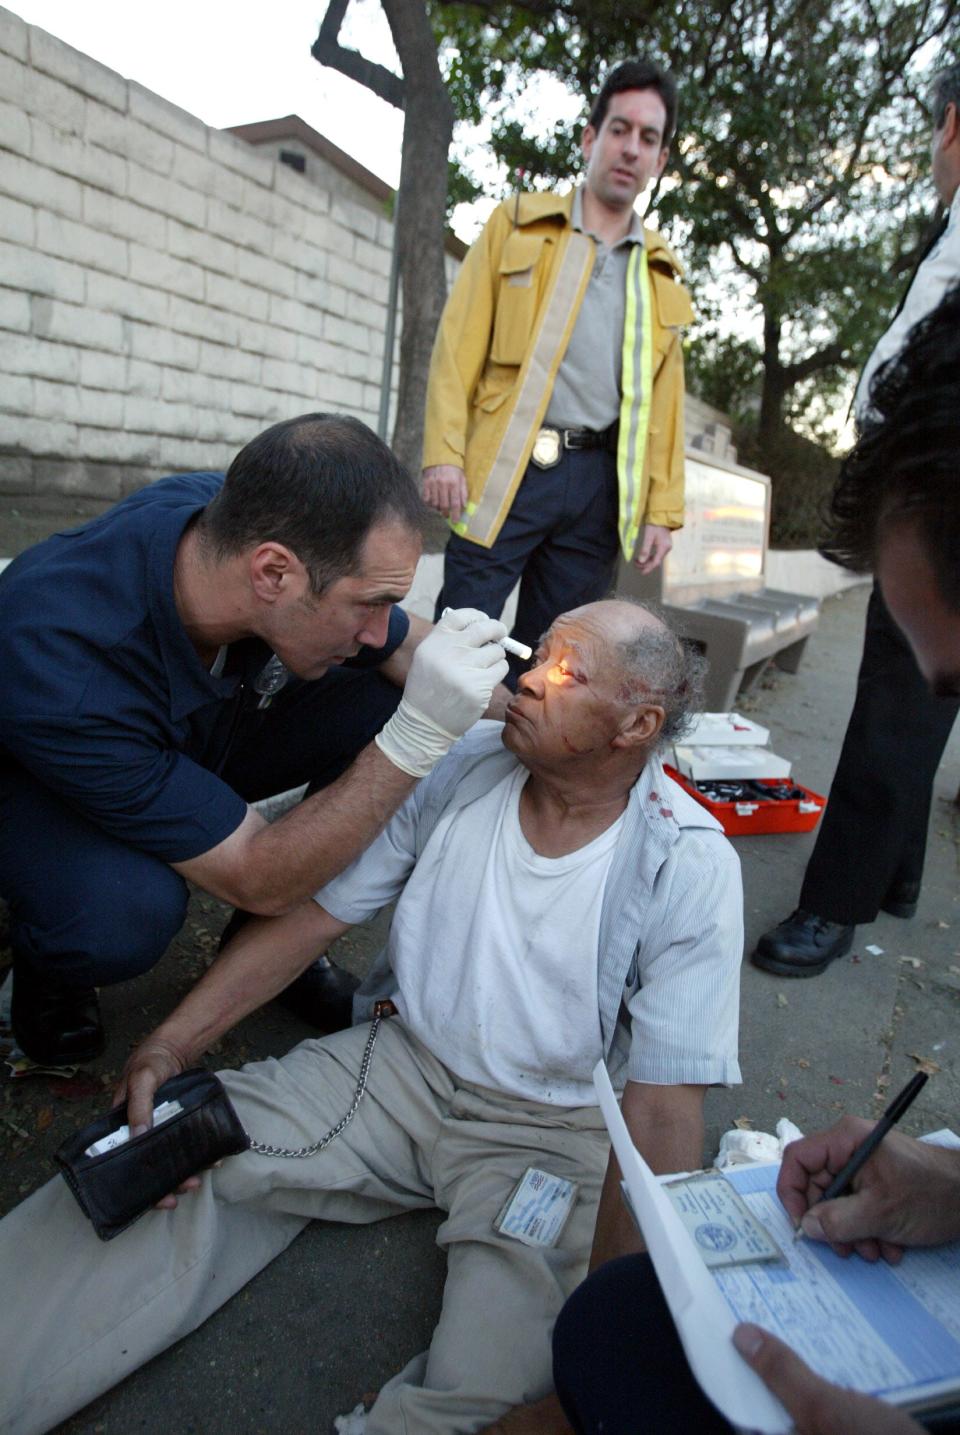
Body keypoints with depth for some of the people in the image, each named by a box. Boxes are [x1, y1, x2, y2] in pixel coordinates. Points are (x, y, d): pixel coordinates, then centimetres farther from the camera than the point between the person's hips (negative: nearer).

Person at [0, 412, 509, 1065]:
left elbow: (407, 644, -8)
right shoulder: (63, 677, -41)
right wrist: (419, 736, -42)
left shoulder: (242, 517, -25)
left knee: (387, 699, -15)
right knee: (125, 913, -38)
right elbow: (259, 881, -34)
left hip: (200, 743, 6)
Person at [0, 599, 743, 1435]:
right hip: (401, 1063, 3)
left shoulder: (689, 865, -16)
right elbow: (310, 913, -3)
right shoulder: (463, 764, -8)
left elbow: (664, 1102, -16)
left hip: (555, 1134, -2)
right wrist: (169, 1046, -11)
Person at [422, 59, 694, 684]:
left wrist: (662, 509, 7)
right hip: (507, 468, -3)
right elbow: (460, 345, 3)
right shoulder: (518, 225, 11)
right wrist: (445, 453, -9)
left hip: (599, 482, 3)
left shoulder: (662, 274, 19)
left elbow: (665, 399, 15)